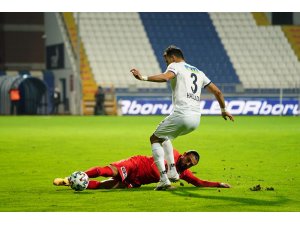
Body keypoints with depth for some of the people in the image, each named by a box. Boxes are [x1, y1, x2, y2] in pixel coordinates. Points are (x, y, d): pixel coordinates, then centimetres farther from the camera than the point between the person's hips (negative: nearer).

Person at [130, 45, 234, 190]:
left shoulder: (175, 66, 5)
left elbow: (165, 77, -19)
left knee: (154, 139, 9)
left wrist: (143, 78, -23)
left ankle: (164, 178, -8)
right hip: (196, 118, 8)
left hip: (181, 114, -8)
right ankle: (172, 171, 16)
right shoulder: (198, 72, 26)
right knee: (164, 137, 31)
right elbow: (217, 92, 27)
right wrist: (223, 110, 40)